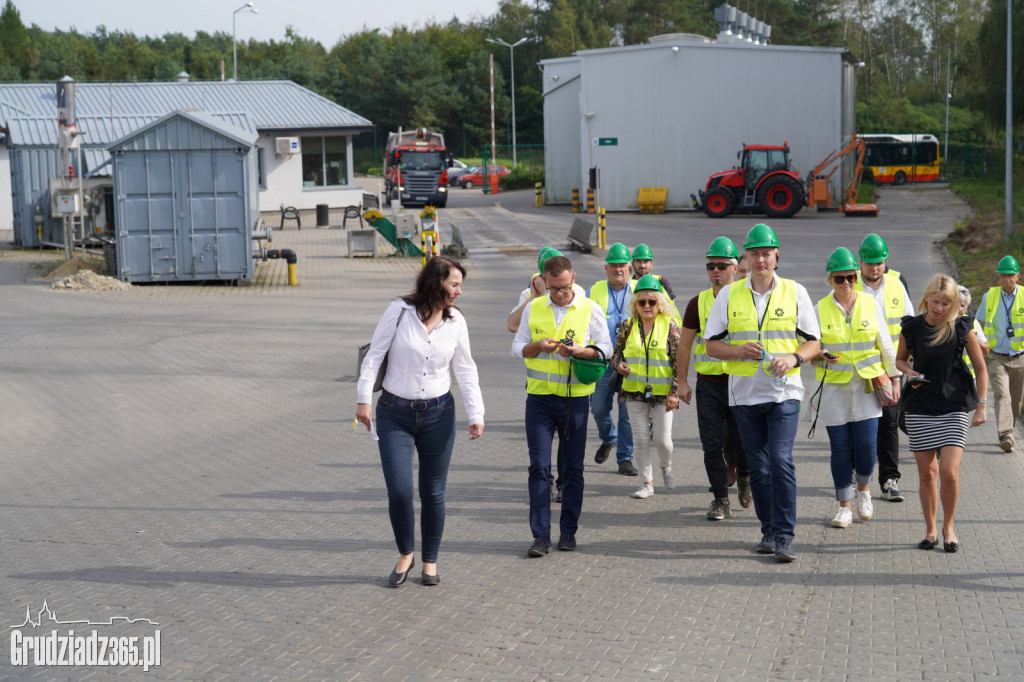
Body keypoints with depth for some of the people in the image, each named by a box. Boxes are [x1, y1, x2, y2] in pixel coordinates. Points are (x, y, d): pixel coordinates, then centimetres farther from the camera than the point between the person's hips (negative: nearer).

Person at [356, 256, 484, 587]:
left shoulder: (455, 321, 1)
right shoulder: (400, 311, -9)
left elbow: (465, 371, 6)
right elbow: (374, 355, -4)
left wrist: (476, 415, 2)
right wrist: (363, 399, -7)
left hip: (438, 414, 2)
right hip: (395, 414, -2)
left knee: (433, 493, 5)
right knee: (399, 491, -8)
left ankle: (430, 561, 22)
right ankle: (405, 554, 16)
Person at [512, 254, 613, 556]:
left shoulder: (591, 309, 2)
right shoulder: (533, 309, 7)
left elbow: (606, 349, 2)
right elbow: (517, 347, 10)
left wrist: (580, 351, -17)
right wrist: (537, 346, -11)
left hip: (575, 398, -1)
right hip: (539, 397, 1)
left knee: (573, 467, 5)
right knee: (539, 466, -5)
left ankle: (568, 531, 16)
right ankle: (541, 535, -4)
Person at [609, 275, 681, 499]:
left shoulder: (670, 327, -5)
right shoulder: (628, 327, 3)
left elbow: (679, 361, -5)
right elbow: (617, 352, 15)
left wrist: (674, 392, -11)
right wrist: (618, 364, -9)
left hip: (661, 392, -2)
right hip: (635, 391, 2)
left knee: (662, 439, 1)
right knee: (640, 438, 4)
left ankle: (666, 467, 33)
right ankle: (647, 482, 15)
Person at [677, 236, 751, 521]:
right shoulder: (698, 303, 5)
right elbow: (685, 343, 10)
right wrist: (682, 381, 5)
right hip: (708, 384, 2)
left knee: (740, 442, 2)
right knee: (712, 445, 0)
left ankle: (743, 476, 35)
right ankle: (720, 500, 10)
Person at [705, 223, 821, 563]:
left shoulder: (795, 292, 3)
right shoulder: (729, 295, 6)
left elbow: (813, 342, 6)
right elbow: (712, 345, 7)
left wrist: (794, 359, -15)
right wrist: (739, 350, -13)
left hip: (784, 391, -2)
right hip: (745, 392, 2)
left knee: (781, 460, -13)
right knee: (758, 465, 8)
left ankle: (785, 535, -11)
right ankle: (769, 530, 19)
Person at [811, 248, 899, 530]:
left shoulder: (870, 305, 3)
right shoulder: (820, 310, 2)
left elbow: (886, 345, 10)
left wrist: (894, 379, 10)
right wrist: (820, 355, -16)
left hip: (867, 385, 0)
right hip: (834, 387, 0)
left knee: (867, 444, -6)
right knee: (840, 448, 0)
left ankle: (863, 489, 22)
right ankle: (845, 505, 10)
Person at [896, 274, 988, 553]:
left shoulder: (961, 328, -5)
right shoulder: (911, 328, -1)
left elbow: (981, 369, 4)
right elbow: (901, 359, 16)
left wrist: (981, 406, -1)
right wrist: (910, 372, -6)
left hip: (954, 408, -2)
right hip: (919, 408, 2)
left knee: (949, 472, -12)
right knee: (927, 473, 4)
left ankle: (948, 525, 10)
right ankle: (931, 530, 20)